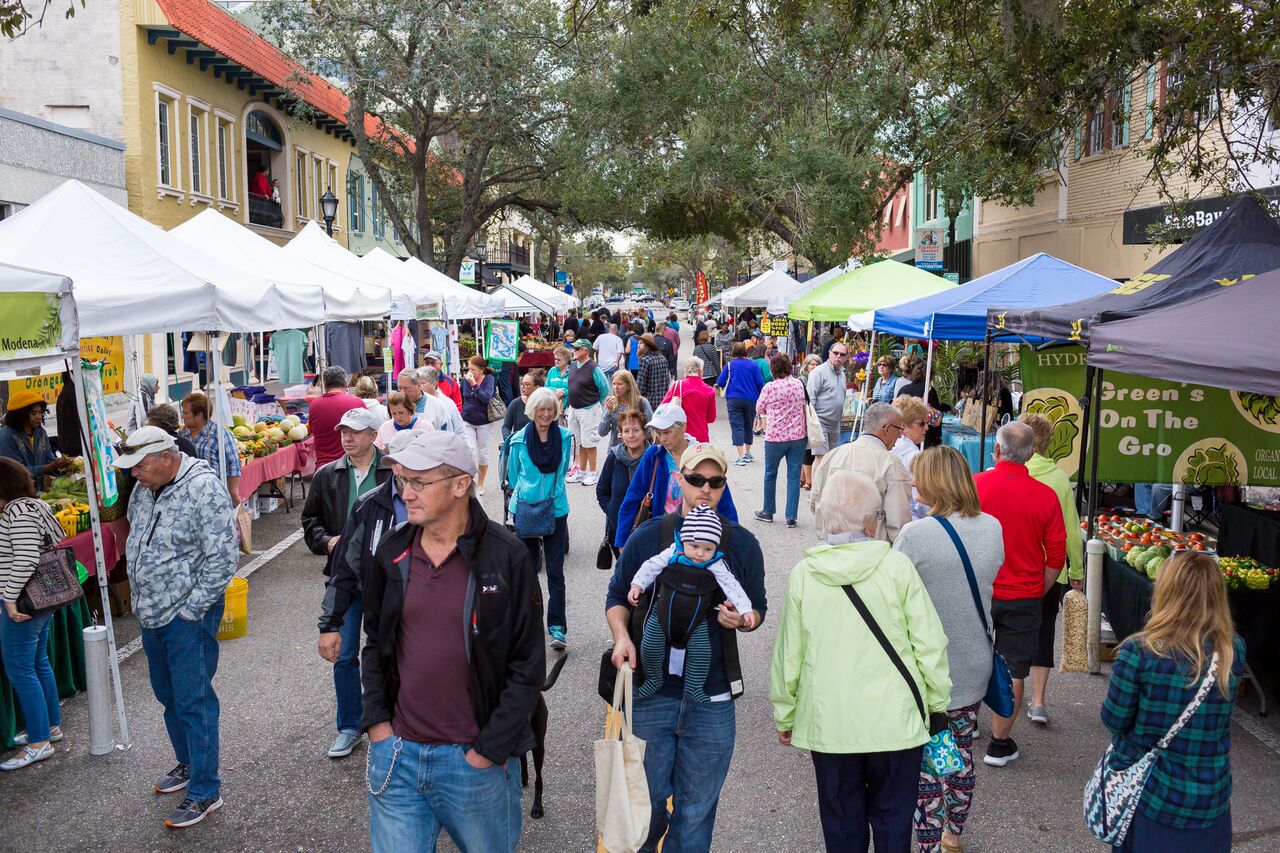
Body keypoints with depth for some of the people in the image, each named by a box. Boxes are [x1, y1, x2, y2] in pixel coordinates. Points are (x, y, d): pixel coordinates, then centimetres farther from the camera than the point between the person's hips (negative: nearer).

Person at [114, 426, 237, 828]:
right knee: (168, 696, 20)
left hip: (188, 616, -8)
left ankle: (205, 791, 9)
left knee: (193, 702, -2)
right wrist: (141, 598, 14)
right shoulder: (144, 489, 5)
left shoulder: (204, 489, -20)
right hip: (152, 614, 8)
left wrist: (191, 609, -17)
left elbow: (222, 558, -21)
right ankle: (188, 764, 39)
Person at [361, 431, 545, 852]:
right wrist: (376, 720, 4)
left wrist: (489, 749, -10)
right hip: (396, 755, 3)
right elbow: (374, 644, 13)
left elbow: (528, 665, -9)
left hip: (478, 760, -3)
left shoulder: (506, 557, -12)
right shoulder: (392, 552, 1)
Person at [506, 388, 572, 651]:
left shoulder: (564, 437, 0)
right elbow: (513, 476, 10)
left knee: (555, 571, -4)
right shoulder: (519, 440, -3)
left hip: (556, 509, 0)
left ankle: (557, 627, -3)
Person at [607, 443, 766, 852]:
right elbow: (617, 596, 9)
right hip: (650, 692, 0)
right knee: (646, 802, 10)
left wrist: (742, 620, -11)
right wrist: (621, 636, -9)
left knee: (696, 811, 12)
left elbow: (758, 608, 12)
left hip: (712, 699, 1)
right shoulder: (647, 537, 0)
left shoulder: (743, 544, 2)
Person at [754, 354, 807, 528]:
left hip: (775, 437, -3)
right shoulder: (799, 384, -1)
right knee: (794, 477, 6)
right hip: (798, 436, 3)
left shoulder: (770, 388, -12)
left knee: (770, 474, 15)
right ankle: (791, 516, 5)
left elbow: (759, 409, 2)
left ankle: (768, 512, 26)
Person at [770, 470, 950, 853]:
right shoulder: (897, 567, -11)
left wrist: (784, 715, 11)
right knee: (892, 818, 17)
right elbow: (930, 644, -7)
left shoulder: (803, 574, -7)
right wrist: (938, 702, 8)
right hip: (894, 720, -1)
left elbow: (788, 653, -2)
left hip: (829, 723, 1)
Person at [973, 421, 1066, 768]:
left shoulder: (974, 484, -11)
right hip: (1024, 598, 0)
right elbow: (1056, 557, -2)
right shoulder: (1045, 495, -8)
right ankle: (999, 745, 17)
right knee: (1012, 671, 10)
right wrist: (1037, 593, 12)